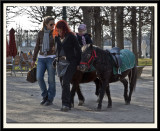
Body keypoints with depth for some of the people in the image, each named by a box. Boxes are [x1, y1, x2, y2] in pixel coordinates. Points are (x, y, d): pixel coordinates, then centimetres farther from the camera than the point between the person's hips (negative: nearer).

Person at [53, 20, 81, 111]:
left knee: (65, 83, -18)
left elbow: (78, 50, -2)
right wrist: (55, 61, 13)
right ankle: (68, 104, 13)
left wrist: (78, 63, -3)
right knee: (63, 84, 5)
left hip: (70, 63, -6)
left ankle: (66, 104, -19)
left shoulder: (71, 37, -7)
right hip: (60, 63, 6)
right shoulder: (57, 38, 8)